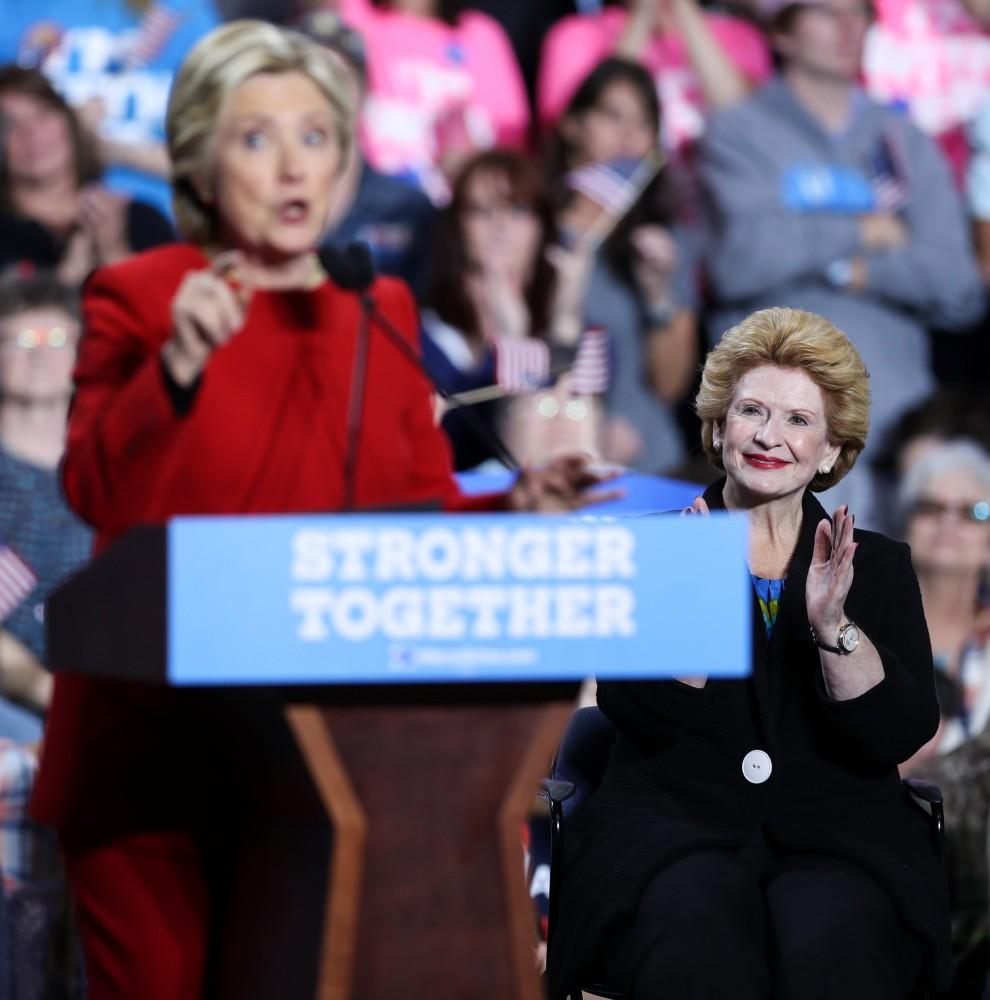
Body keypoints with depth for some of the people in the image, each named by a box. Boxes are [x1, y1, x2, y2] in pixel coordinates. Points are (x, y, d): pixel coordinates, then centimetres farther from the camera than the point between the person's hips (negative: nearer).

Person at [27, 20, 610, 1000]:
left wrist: (518, 506, -5)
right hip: (159, 742, -3)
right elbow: (95, 494, -12)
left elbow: (428, 511, 13)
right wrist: (179, 365, -25)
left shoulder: (381, 308, 14)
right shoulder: (138, 296, 1)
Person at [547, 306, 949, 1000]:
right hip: (677, 816, -1)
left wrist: (833, 627, -16)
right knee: (696, 918, -36)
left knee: (827, 936, -34)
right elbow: (638, 713, -4)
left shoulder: (880, 565, 14)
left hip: (835, 831, 1)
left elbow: (903, 735, 0)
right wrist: (700, 611, -20)